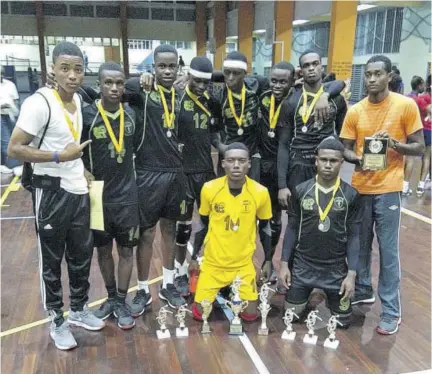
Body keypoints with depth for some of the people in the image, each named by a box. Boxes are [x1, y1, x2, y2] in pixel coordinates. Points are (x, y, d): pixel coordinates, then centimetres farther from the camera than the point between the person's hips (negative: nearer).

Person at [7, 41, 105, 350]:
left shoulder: (78, 100, 7)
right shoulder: (39, 103, -17)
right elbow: (14, 149, -18)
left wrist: (83, 172, 11)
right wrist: (59, 156, -21)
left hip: (79, 191, 7)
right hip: (52, 192, -7)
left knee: (82, 254, 16)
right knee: (52, 260, 8)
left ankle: (79, 310, 35)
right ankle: (57, 321, 24)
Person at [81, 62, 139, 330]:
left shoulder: (132, 115, -1)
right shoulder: (87, 116, -11)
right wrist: (84, 173, -18)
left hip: (127, 196, 2)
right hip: (98, 196, -1)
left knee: (126, 250, 8)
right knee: (103, 250, 14)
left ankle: (122, 302, 24)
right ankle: (111, 297, 34)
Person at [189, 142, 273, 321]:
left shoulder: (260, 192, -14)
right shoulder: (209, 189, -13)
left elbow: (265, 227, 2)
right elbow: (202, 225, 2)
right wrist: (194, 257, 7)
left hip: (244, 264, 0)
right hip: (212, 262, 0)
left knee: (250, 315, 2)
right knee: (200, 313, 2)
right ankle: (220, 289, 32)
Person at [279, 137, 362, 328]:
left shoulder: (351, 195, -8)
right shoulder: (300, 191, -7)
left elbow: (354, 236, -3)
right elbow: (292, 228, 1)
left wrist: (352, 274, -8)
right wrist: (284, 264, -1)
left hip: (336, 268, 0)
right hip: (303, 264, 1)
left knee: (342, 320, 5)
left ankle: (330, 295, 35)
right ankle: (310, 292, 35)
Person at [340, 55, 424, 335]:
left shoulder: (406, 105, -5)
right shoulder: (355, 111, 4)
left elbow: (420, 148, -2)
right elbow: (346, 150, 6)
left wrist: (395, 144, -21)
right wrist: (356, 159, -17)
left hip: (388, 189, -3)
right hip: (360, 188, 4)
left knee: (388, 250, 1)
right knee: (360, 244, 13)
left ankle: (392, 311, 12)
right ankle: (362, 291, 34)